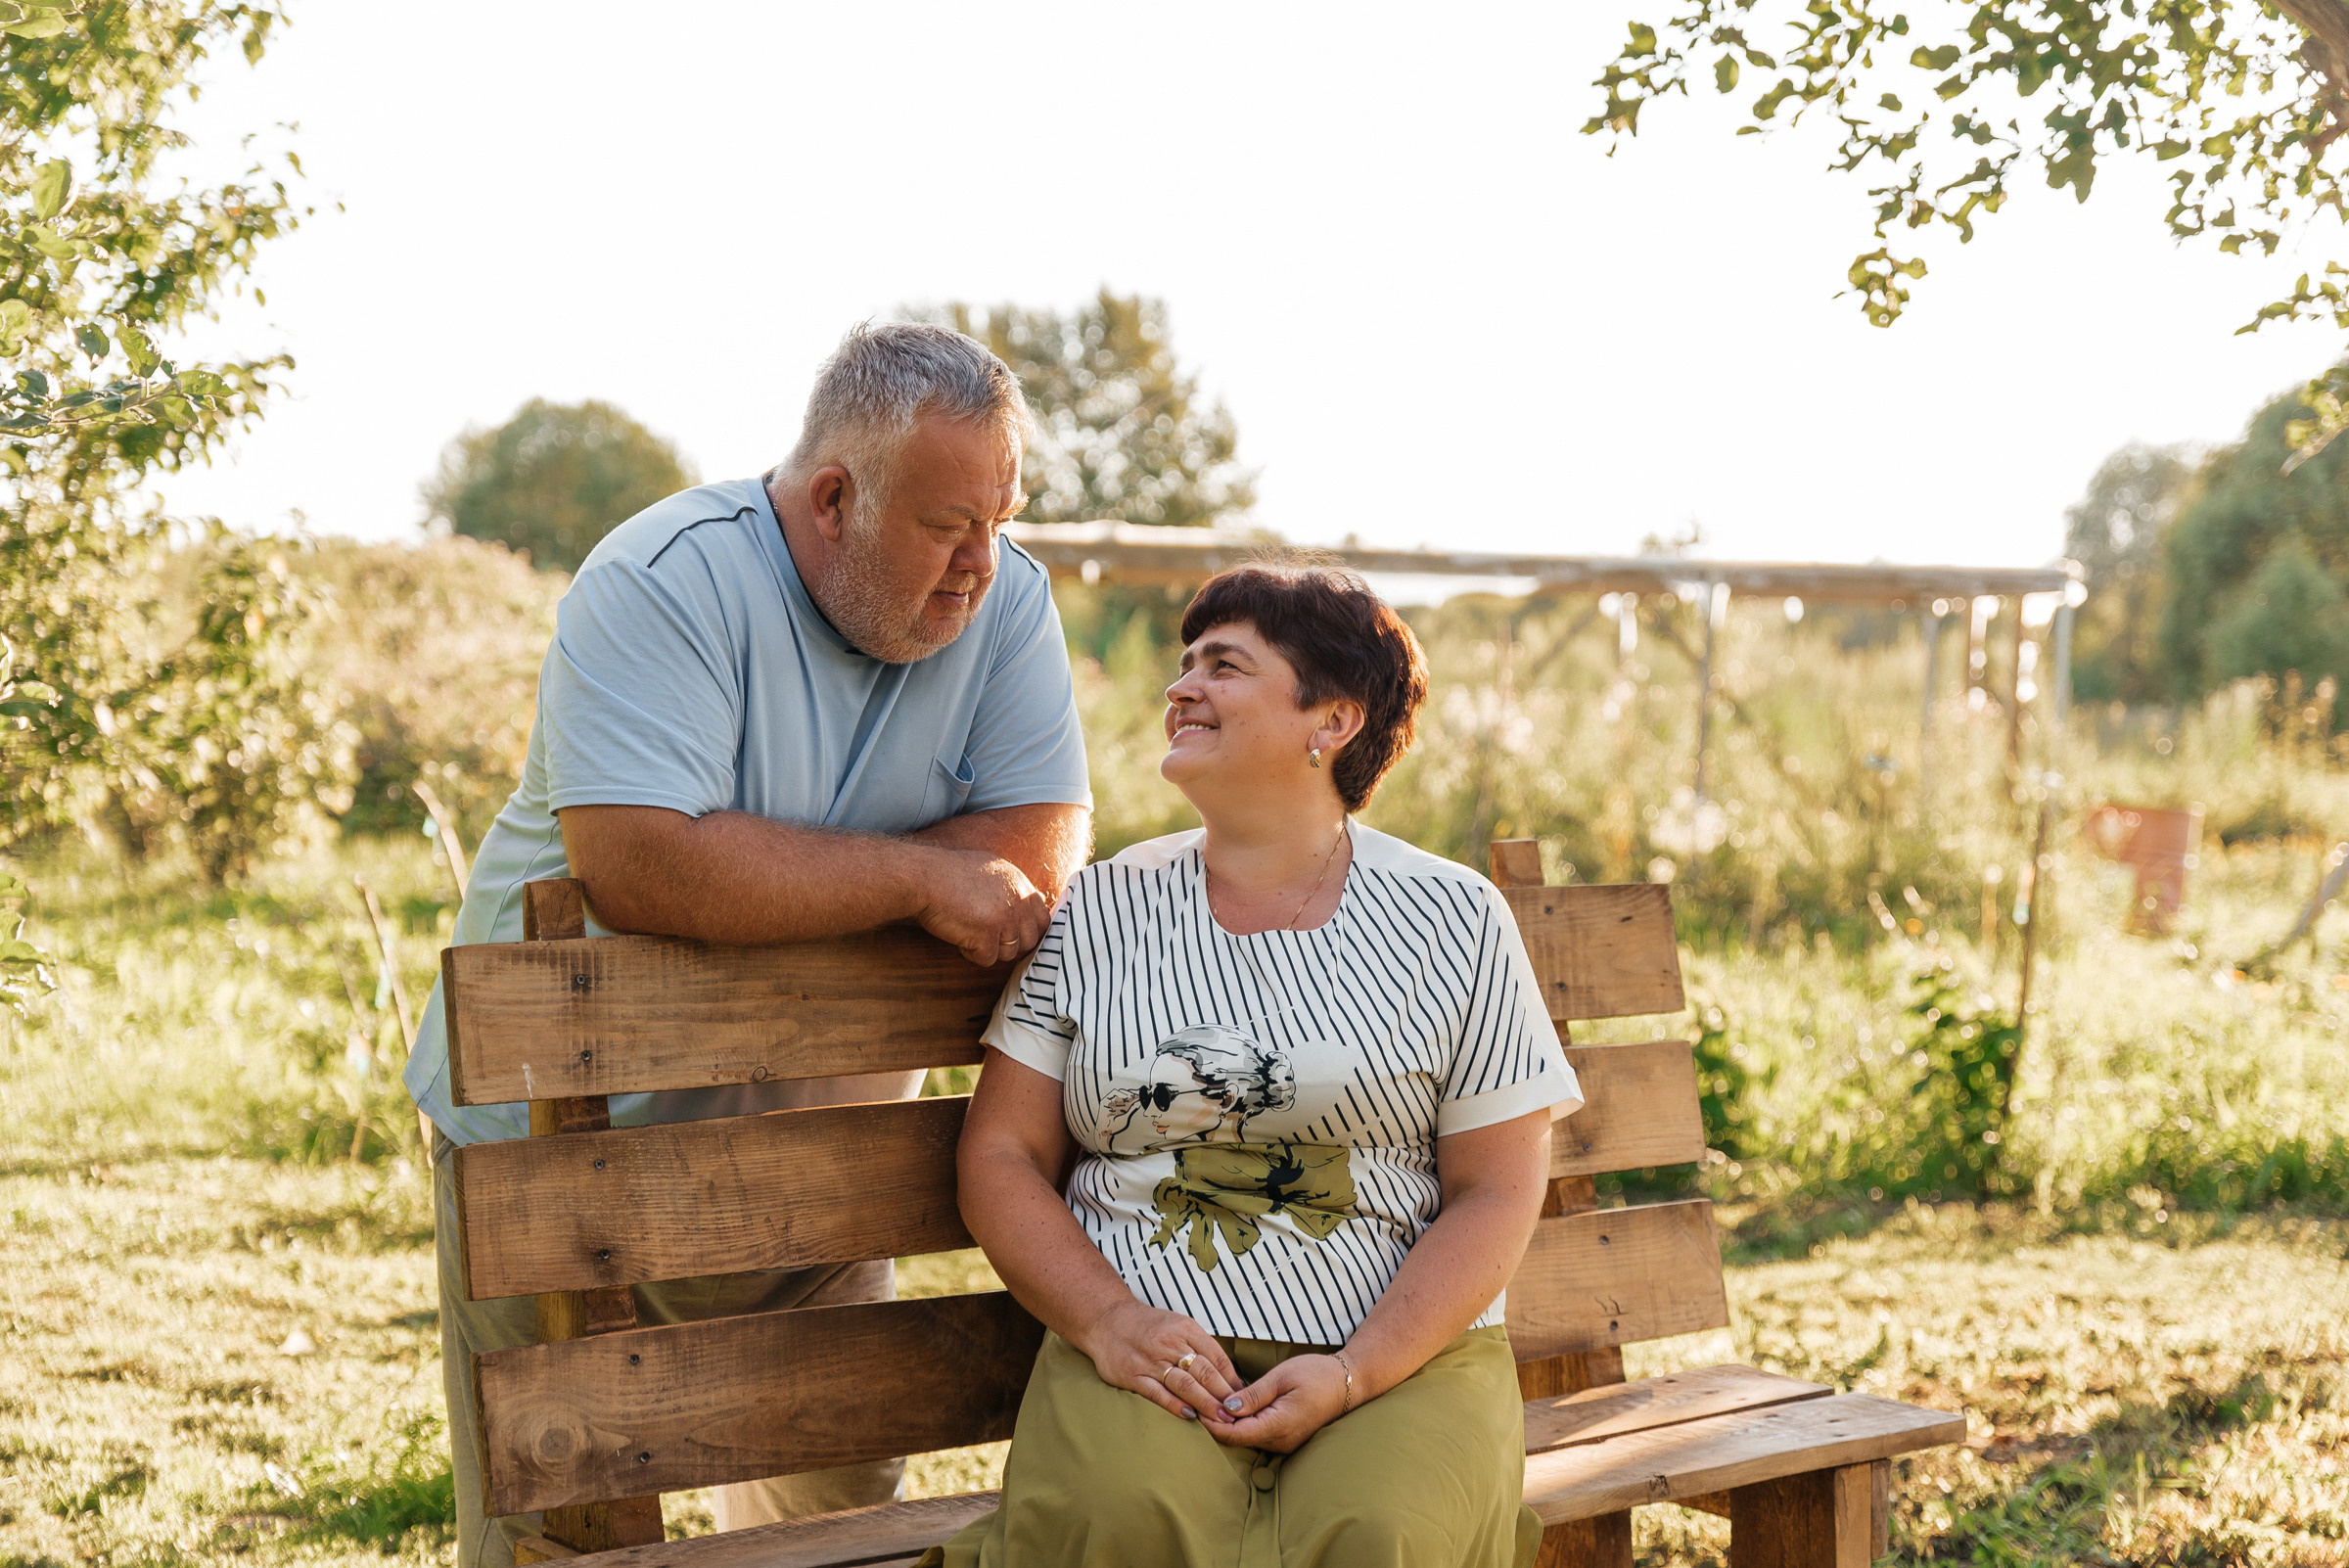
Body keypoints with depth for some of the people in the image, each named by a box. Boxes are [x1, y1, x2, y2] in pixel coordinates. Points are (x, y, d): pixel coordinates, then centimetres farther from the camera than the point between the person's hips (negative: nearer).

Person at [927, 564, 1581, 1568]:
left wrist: (1356, 1373, -12)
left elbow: (1496, 1194, 3)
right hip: (1146, 1346, 0)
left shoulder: (1453, 921, 6)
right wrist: (1109, 1323, -10)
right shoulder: (1099, 911, 10)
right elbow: (1002, 1158, 8)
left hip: (1399, 1348, 0)